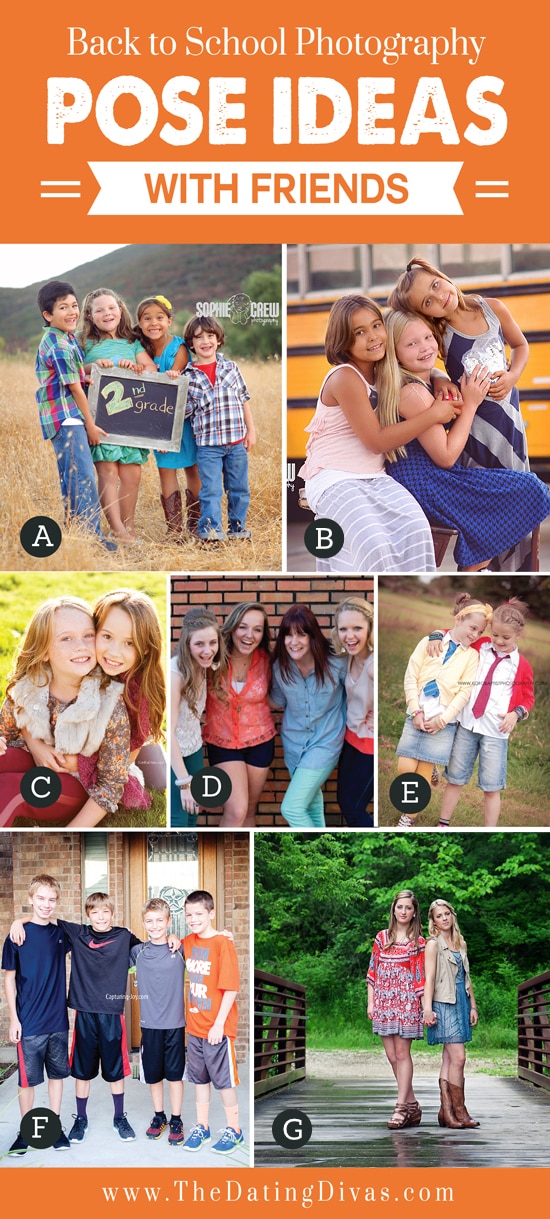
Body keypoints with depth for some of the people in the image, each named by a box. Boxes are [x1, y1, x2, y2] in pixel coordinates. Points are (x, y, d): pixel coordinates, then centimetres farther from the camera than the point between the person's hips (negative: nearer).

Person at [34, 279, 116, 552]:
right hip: (66, 418, -10)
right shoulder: (59, 346, -17)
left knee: (72, 478, 13)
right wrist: (90, 425, -7)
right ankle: (92, 537, -12)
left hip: (71, 418, 10)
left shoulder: (65, 338, 13)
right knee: (84, 476, -12)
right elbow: (74, 387, -13)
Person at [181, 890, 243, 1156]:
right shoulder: (188, 942, 4)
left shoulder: (223, 944, -17)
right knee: (199, 1077, 15)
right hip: (194, 1025, 6)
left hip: (217, 1028, -6)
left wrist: (219, 1024, -19)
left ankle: (234, 1130, 18)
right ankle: (202, 1128, 27)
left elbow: (231, 988, -18)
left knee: (224, 1079, 5)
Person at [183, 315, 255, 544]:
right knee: (211, 490, -4)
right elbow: (184, 411, 5)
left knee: (239, 488, 10)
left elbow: (244, 400, 10)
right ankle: (211, 531, 2)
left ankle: (237, 527, 23)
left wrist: (251, 430, 8)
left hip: (237, 442, 2)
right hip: (208, 444, -2)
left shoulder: (230, 368, 6)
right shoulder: (188, 376, 0)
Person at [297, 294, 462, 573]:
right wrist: (433, 415, -11)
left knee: (416, 527, -24)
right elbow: (376, 441, -14)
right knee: (375, 544, -33)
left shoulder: (380, 371, 11)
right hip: (334, 480, -7)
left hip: (374, 477, 7)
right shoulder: (345, 378, -12)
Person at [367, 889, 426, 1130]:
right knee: (391, 1055, 3)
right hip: (384, 1002, 4)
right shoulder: (382, 938, 10)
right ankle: (412, 1107, 12)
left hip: (407, 1002, -4)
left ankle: (401, 1108, -5)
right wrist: (370, 1002, 5)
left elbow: (421, 976, 1)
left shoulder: (418, 942, 2)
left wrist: (424, 1006, -4)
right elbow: (373, 972, 11)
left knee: (401, 1053, -7)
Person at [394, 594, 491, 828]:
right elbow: (411, 677, 0)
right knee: (405, 769, -7)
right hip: (416, 716, 1)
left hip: (442, 722, -1)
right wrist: (416, 711, -9)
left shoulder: (471, 656, 4)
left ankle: (409, 818, 12)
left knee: (423, 774, 0)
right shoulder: (429, 642, 4)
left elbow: (465, 692, -3)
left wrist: (442, 719, -12)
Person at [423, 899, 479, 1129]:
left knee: (449, 1059, 6)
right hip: (444, 1004, -7)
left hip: (461, 1003, 7)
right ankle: (459, 1112, -9)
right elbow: (429, 978, -8)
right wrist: (427, 1009, -14)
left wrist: (473, 1006, 16)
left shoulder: (460, 943, 17)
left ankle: (446, 1111, 6)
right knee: (458, 1057, -12)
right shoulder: (433, 944, -3)